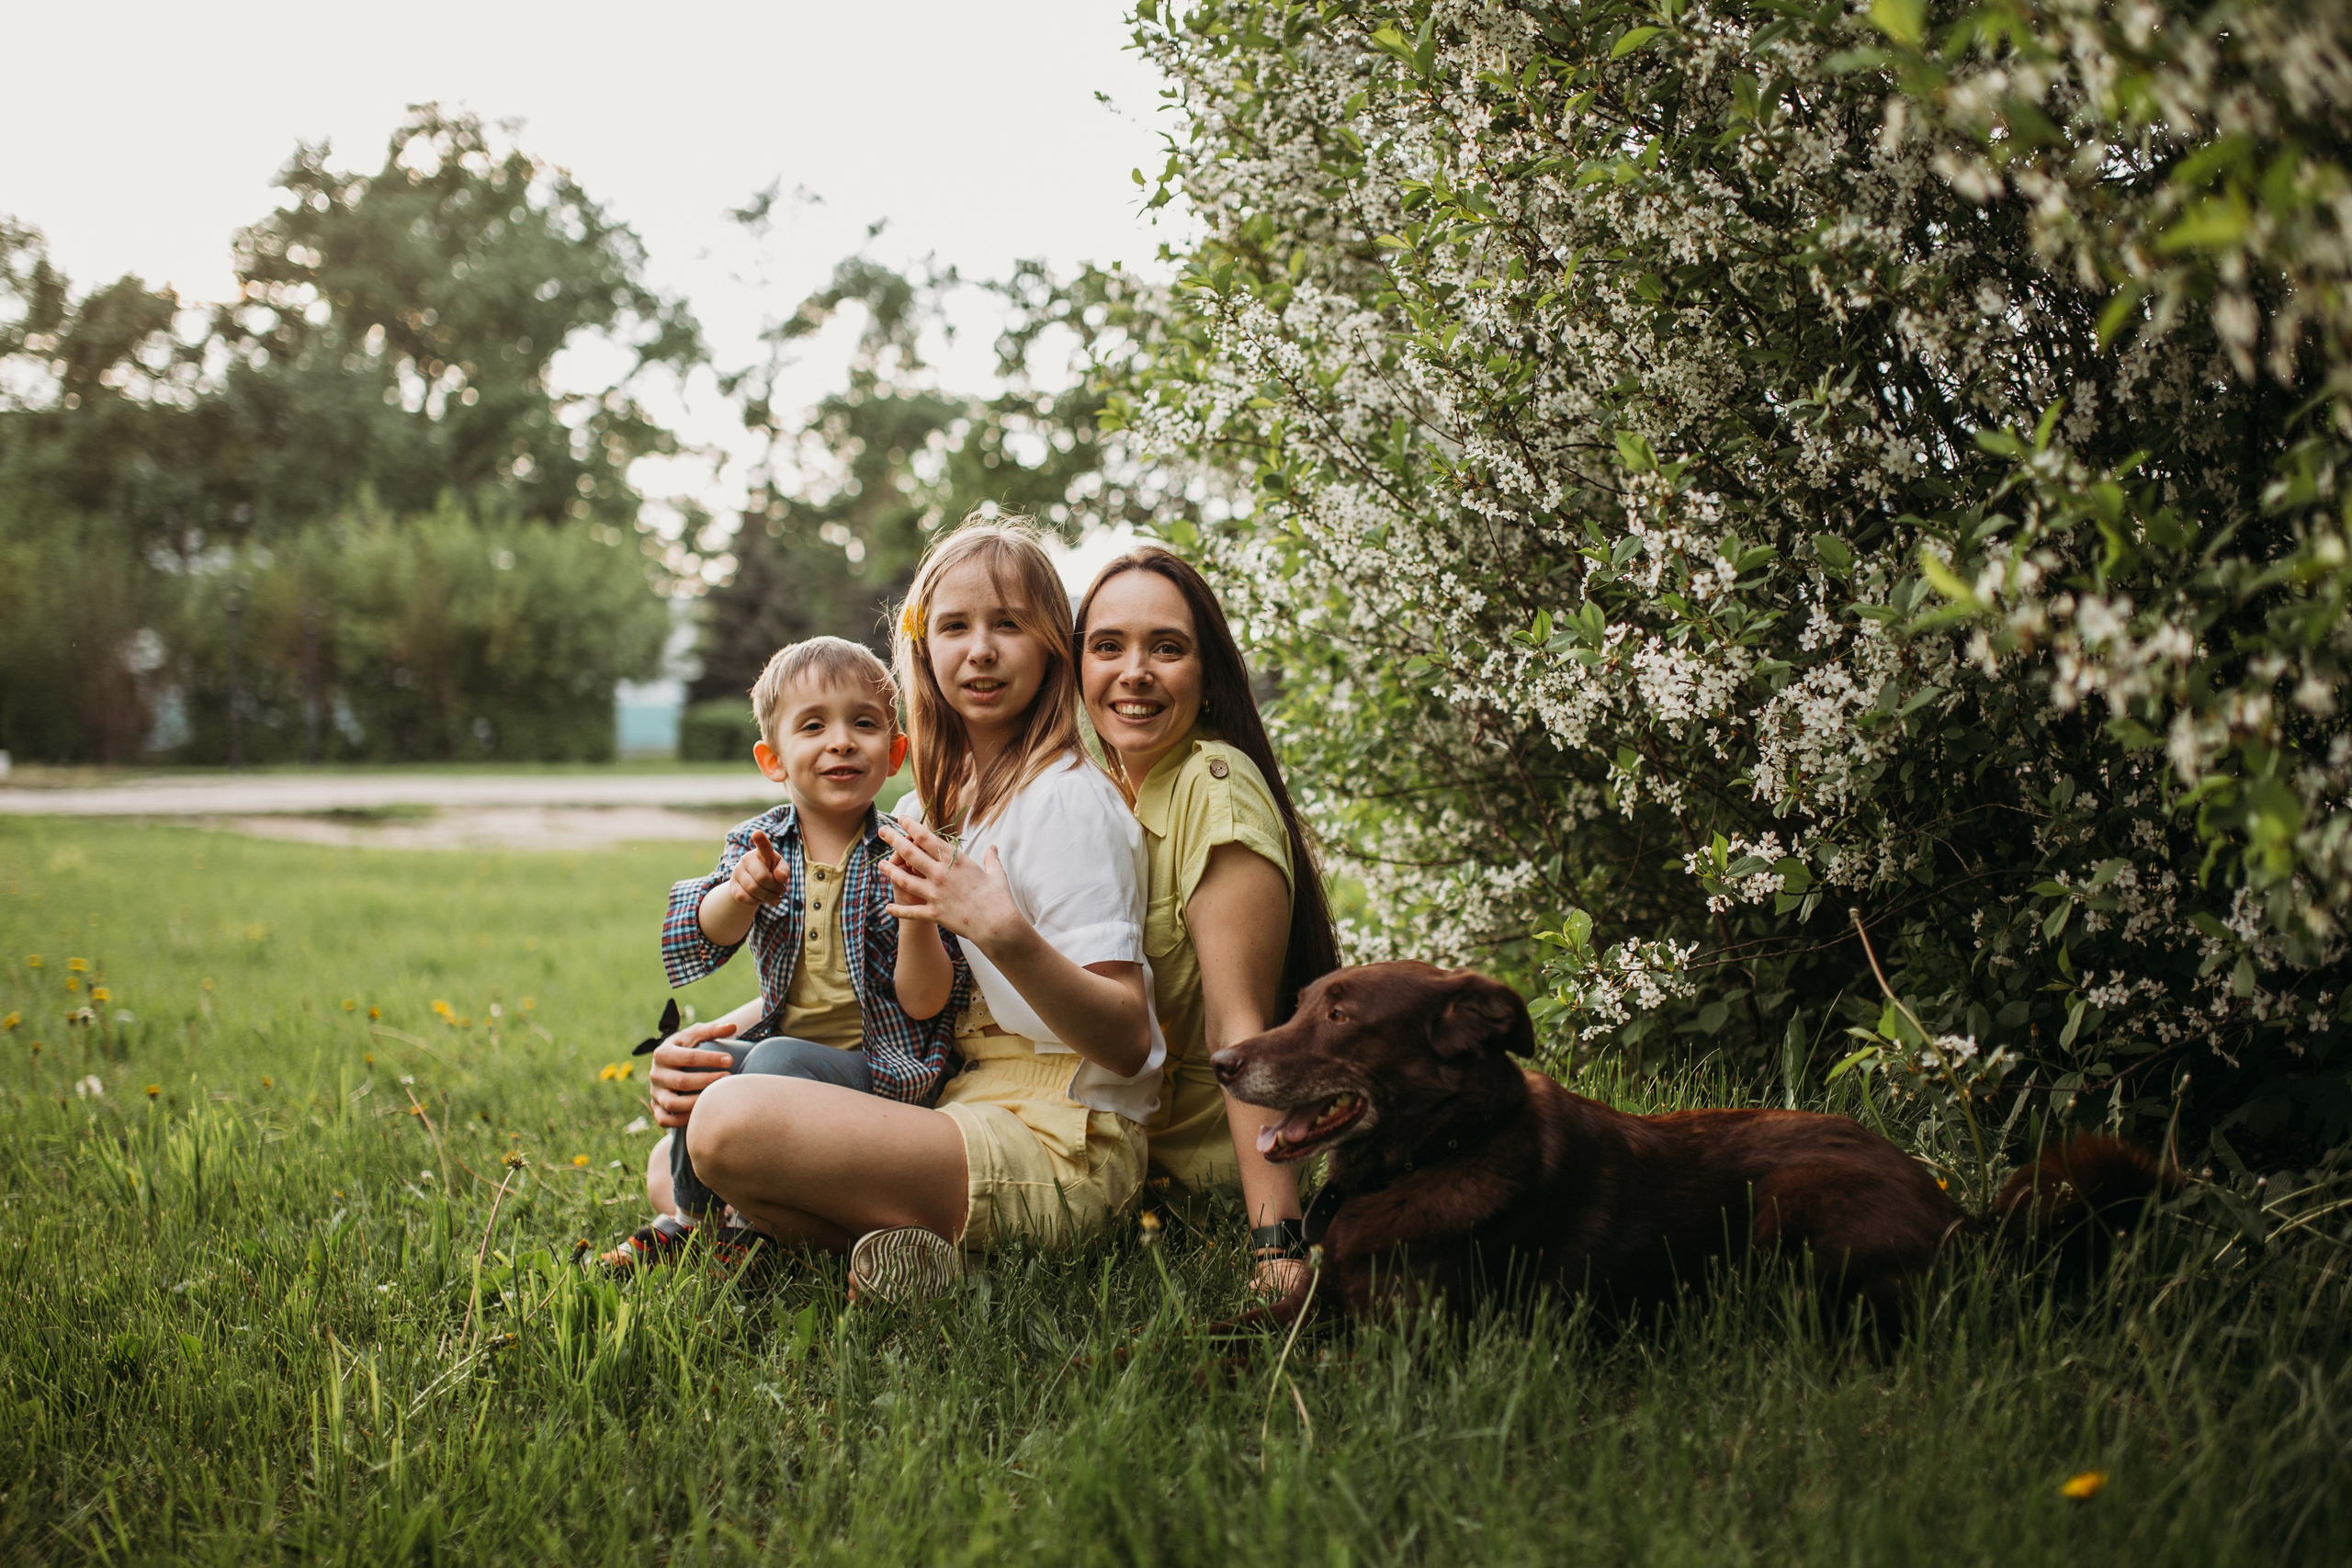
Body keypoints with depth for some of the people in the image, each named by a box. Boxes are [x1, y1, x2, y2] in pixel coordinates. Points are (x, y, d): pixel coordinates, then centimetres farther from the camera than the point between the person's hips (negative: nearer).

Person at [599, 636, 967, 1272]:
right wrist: (742, 892, -35)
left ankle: (755, 1224, -10)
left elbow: (923, 1003, -12)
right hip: (781, 1040, 5)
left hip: (882, 1068, -4)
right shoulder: (760, 845, 3)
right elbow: (707, 938, -14)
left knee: (779, 1060, -30)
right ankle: (691, 1216, 3)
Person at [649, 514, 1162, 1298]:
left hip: (1058, 1144, -9)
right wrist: (704, 1041, 3)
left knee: (733, 1124, -28)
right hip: (961, 1108, 9)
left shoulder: (1068, 798, -9)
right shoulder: (938, 804, 17)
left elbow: (1128, 1042, -15)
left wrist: (1006, 937, -31)